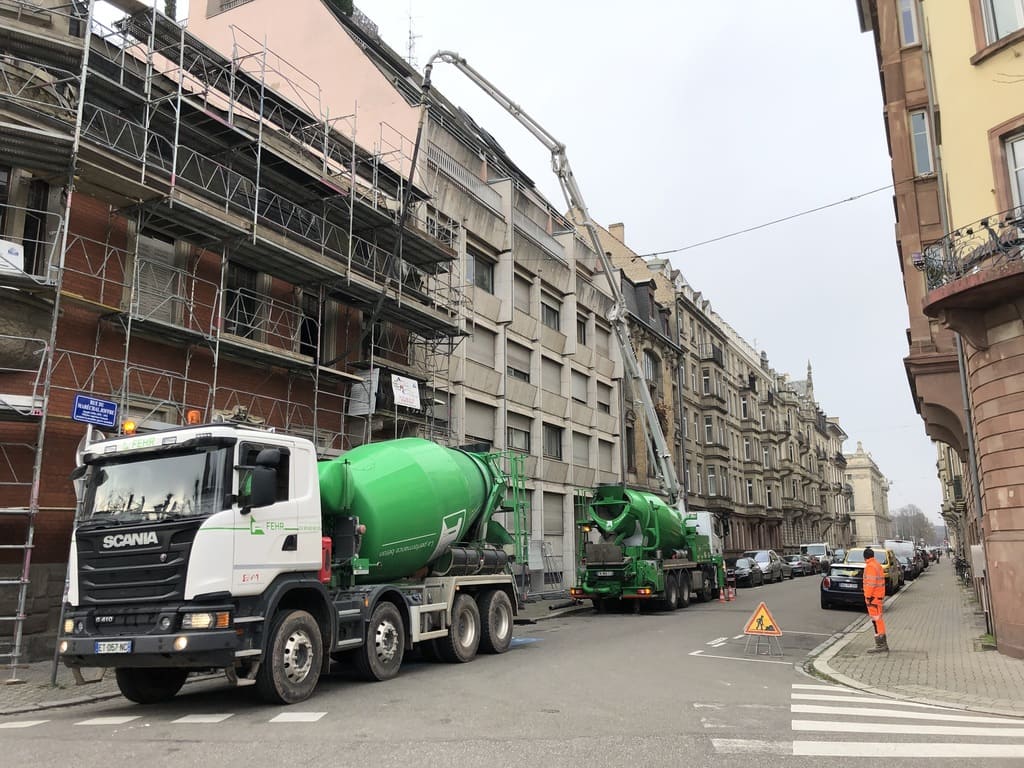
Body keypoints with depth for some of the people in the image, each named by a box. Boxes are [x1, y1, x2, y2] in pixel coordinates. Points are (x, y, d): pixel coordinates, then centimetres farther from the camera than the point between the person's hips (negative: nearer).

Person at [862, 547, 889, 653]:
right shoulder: (877, 565, 15)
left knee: (876, 620, -7)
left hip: (873, 597, -10)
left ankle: (880, 645, -5)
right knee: (878, 620, 14)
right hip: (879, 596, 10)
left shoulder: (870, 566, -15)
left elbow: (871, 583, -21)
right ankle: (883, 645, 20)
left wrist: (868, 597, -18)